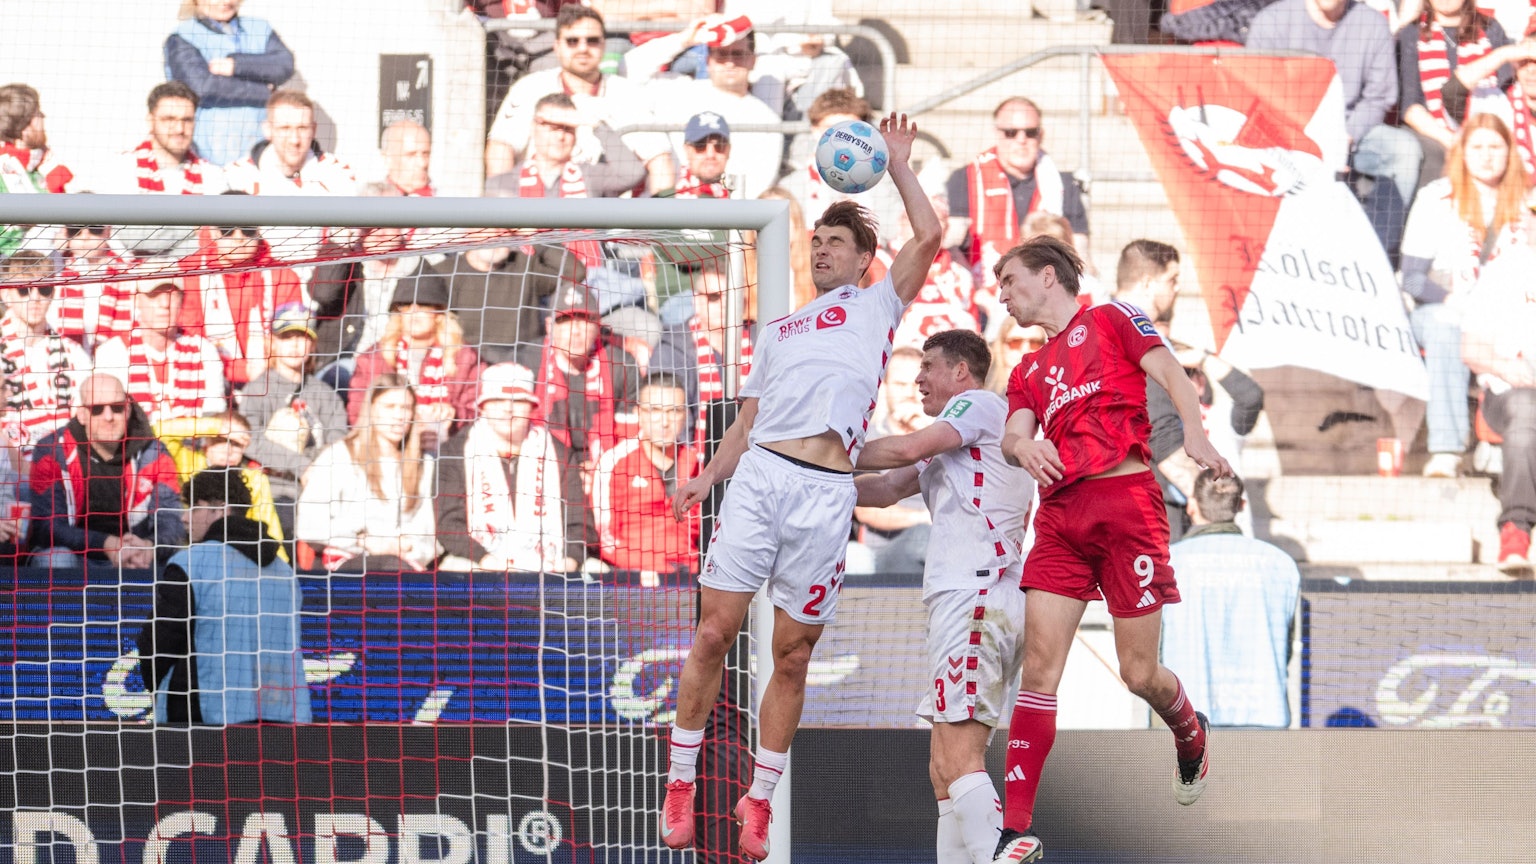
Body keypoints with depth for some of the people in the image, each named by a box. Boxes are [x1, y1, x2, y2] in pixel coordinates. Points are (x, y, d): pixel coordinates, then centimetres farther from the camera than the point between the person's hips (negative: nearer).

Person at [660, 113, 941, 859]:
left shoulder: (877, 305, 16)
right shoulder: (778, 330, 27)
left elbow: (928, 237, 3)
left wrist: (898, 166, 12)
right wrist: (707, 476, 11)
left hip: (827, 494, -3)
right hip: (760, 476, 3)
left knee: (792, 657, 1)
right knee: (714, 632, -6)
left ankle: (759, 800, 11)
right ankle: (682, 782, 4)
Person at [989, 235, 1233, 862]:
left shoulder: (1112, 320, 10)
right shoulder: (1029, 371, 24)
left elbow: (1168, 371, -4)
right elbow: (1013, 435, 9)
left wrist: (1193, 433, -24)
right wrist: (1022, 445, -17)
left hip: (1125, 499, -5)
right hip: (1060, 515, 5)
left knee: (1140, 674, -2)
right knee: (1039, 664, -9)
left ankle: (1191, 737, 34)